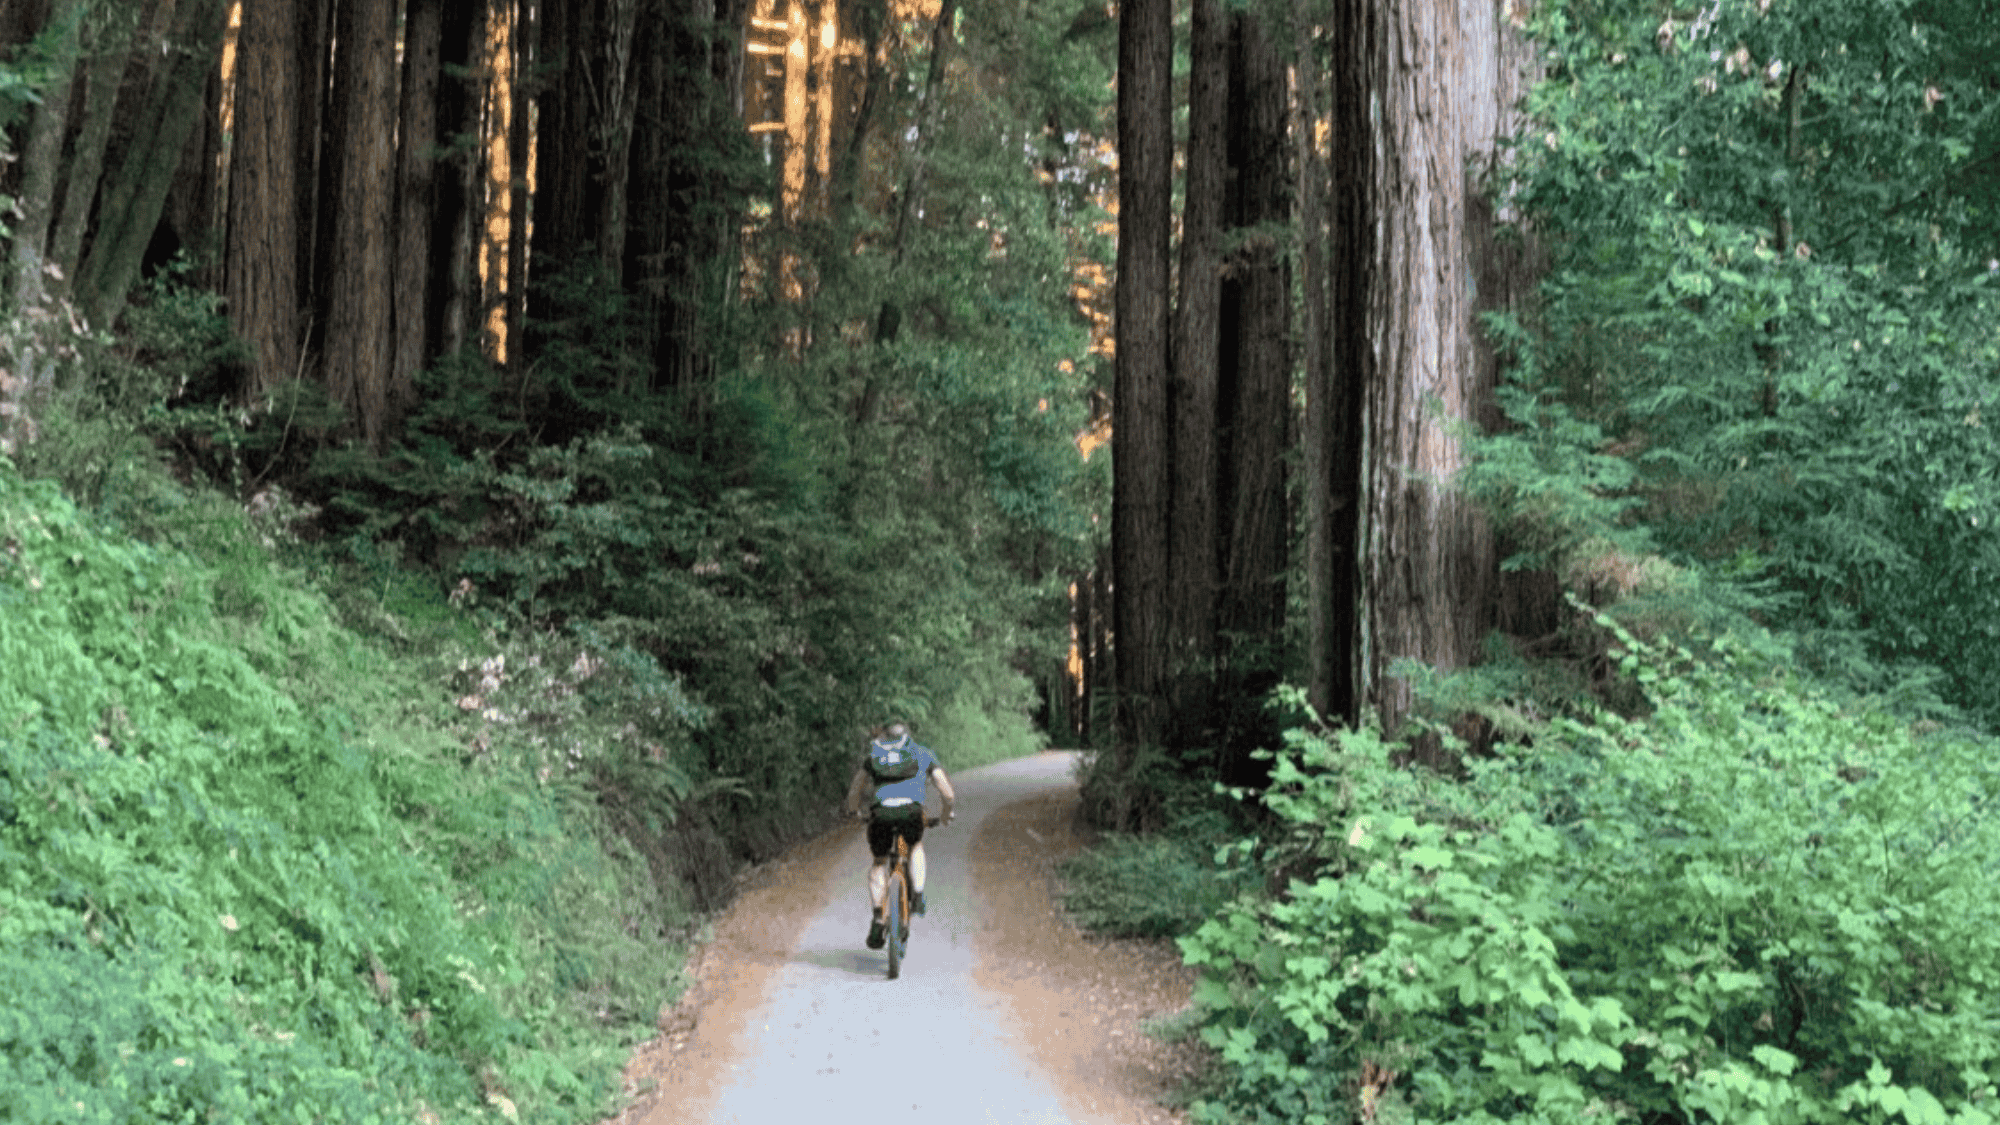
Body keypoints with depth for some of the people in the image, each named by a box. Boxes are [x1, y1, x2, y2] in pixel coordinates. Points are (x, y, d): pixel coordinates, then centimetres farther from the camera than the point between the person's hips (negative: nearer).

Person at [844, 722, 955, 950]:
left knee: (879, 863, 21)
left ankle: (877, 918, 6)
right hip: (911, 811, 0)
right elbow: (949, 794, 27)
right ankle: (917, 896, 17)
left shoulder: (872, 755, 30)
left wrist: (854, 812, 46)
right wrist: (946, 813, 47)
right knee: (917, 847, 32)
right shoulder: (923, 754, 29)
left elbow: (854, 791, 26)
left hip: (880, 813, 0)